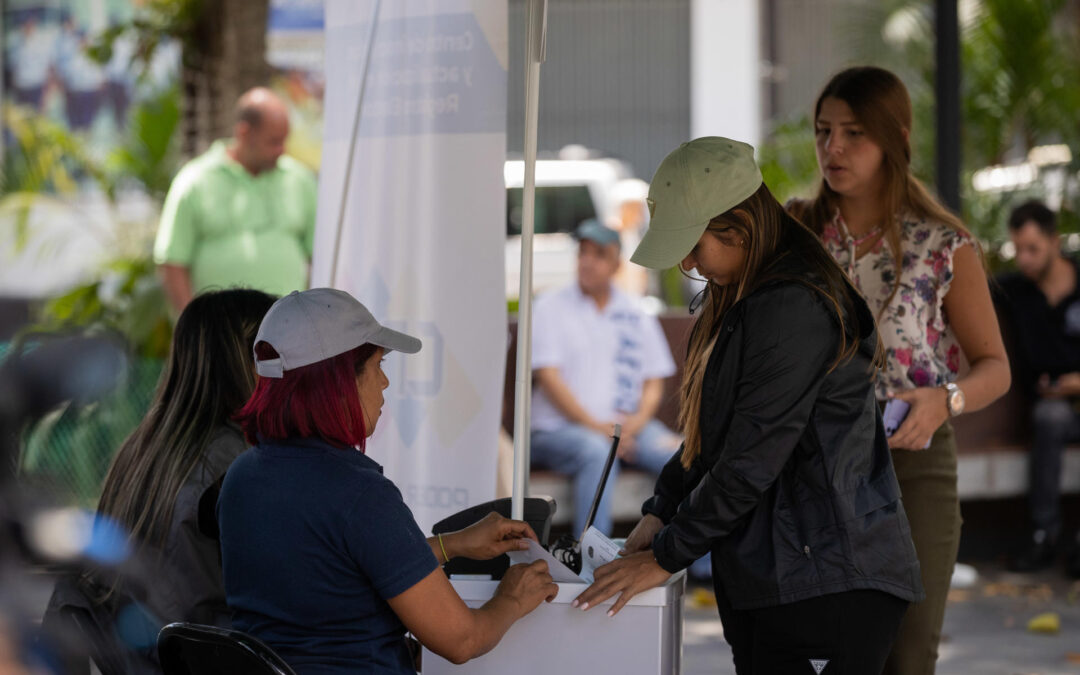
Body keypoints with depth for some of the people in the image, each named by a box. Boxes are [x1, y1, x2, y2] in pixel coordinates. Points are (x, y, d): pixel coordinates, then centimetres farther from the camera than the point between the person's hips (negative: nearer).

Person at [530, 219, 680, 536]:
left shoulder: (636, 316, 17)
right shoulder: (551, 307, 6)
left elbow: (654, 379, 16)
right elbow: (548, 377, -4)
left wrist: (639, 418, -7)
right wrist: (595, 425, -14)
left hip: (628, 425, 4)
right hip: (559, 427, -4)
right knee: (598, 452, -37)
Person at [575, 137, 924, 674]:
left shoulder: (794, 310, -19)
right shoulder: (739, 302, 16)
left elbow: (752, 462, -19)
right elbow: (709, 435, 22)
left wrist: (667, 556, -11)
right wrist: (660, 513, 10)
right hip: (771, 580, 10)